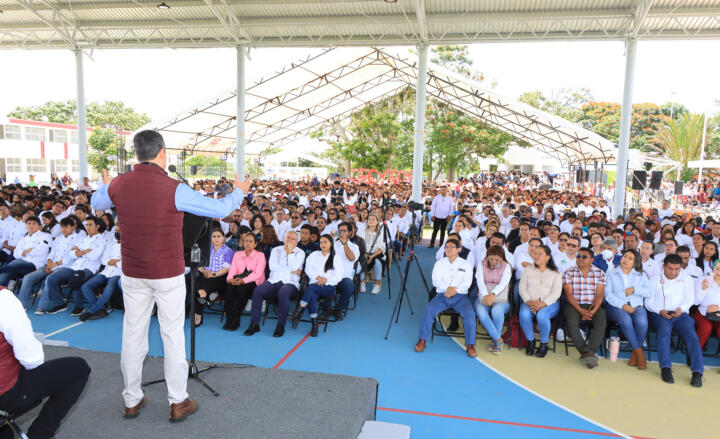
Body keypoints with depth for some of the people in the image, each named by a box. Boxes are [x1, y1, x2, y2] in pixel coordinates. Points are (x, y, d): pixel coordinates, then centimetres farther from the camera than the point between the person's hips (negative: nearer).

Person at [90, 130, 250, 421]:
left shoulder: (119, 184, -3)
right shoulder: (173, 189, -18)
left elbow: (96, 204, 19)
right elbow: (220, 209, -13)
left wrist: (104, 185, 40)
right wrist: (239, 192, 6)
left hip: (133, 274, 5)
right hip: (168, 274, -4)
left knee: (133, 334, 14)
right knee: (173, 336, 6)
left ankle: (132, 400, 28)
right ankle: (178, 403, 16)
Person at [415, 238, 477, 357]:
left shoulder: (466, 264, 12)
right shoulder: (440, 263, 15)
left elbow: (467, 282, -1)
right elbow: (436, 281, 3)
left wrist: (455, 290, -19)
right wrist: (447, 288, -15)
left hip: (460, 296, -1)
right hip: (442, 295, 1)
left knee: (469, 313, -29)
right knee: (428, 310, -26)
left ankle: (470, 345, -19)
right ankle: (422, 340, -14)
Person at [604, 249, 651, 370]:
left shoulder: (640, 275, 21)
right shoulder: (611, 273, 14)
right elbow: (608, 293, 0)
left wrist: (634, 289, -7)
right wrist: (622, 305, -13)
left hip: (636, 306, 2)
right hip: (616, 307, -2)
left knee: (642, 322, -32)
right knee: (626, 320, -35)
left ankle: (635, 354, -15)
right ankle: (639, 352, -20)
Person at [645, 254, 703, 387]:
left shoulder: (686, 278, 17)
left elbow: (690, 298, 8)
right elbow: (648, 301, 5)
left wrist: (681, 308, -13)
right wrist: (660, 311, -14)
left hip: (681, 314, 2)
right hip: (660, 314, -2)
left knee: (691, 334, -27)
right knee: (664, 330, -33)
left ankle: (697, 372, -31)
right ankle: (665, 368, -37)